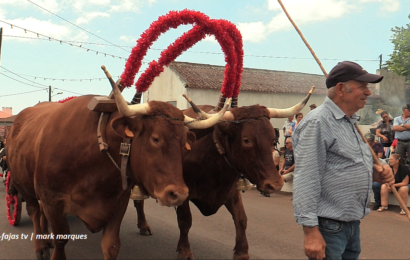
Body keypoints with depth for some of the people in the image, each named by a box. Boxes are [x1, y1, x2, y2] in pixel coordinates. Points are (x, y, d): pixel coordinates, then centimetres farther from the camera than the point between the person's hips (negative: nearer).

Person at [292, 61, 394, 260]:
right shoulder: (317, 122, -16)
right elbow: (306, 181, -22)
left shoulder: (350, 122, 14)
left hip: (353, 224, 9)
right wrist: (311, 231, -25)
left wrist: (373, 172, 3)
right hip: (328, 227, -9)